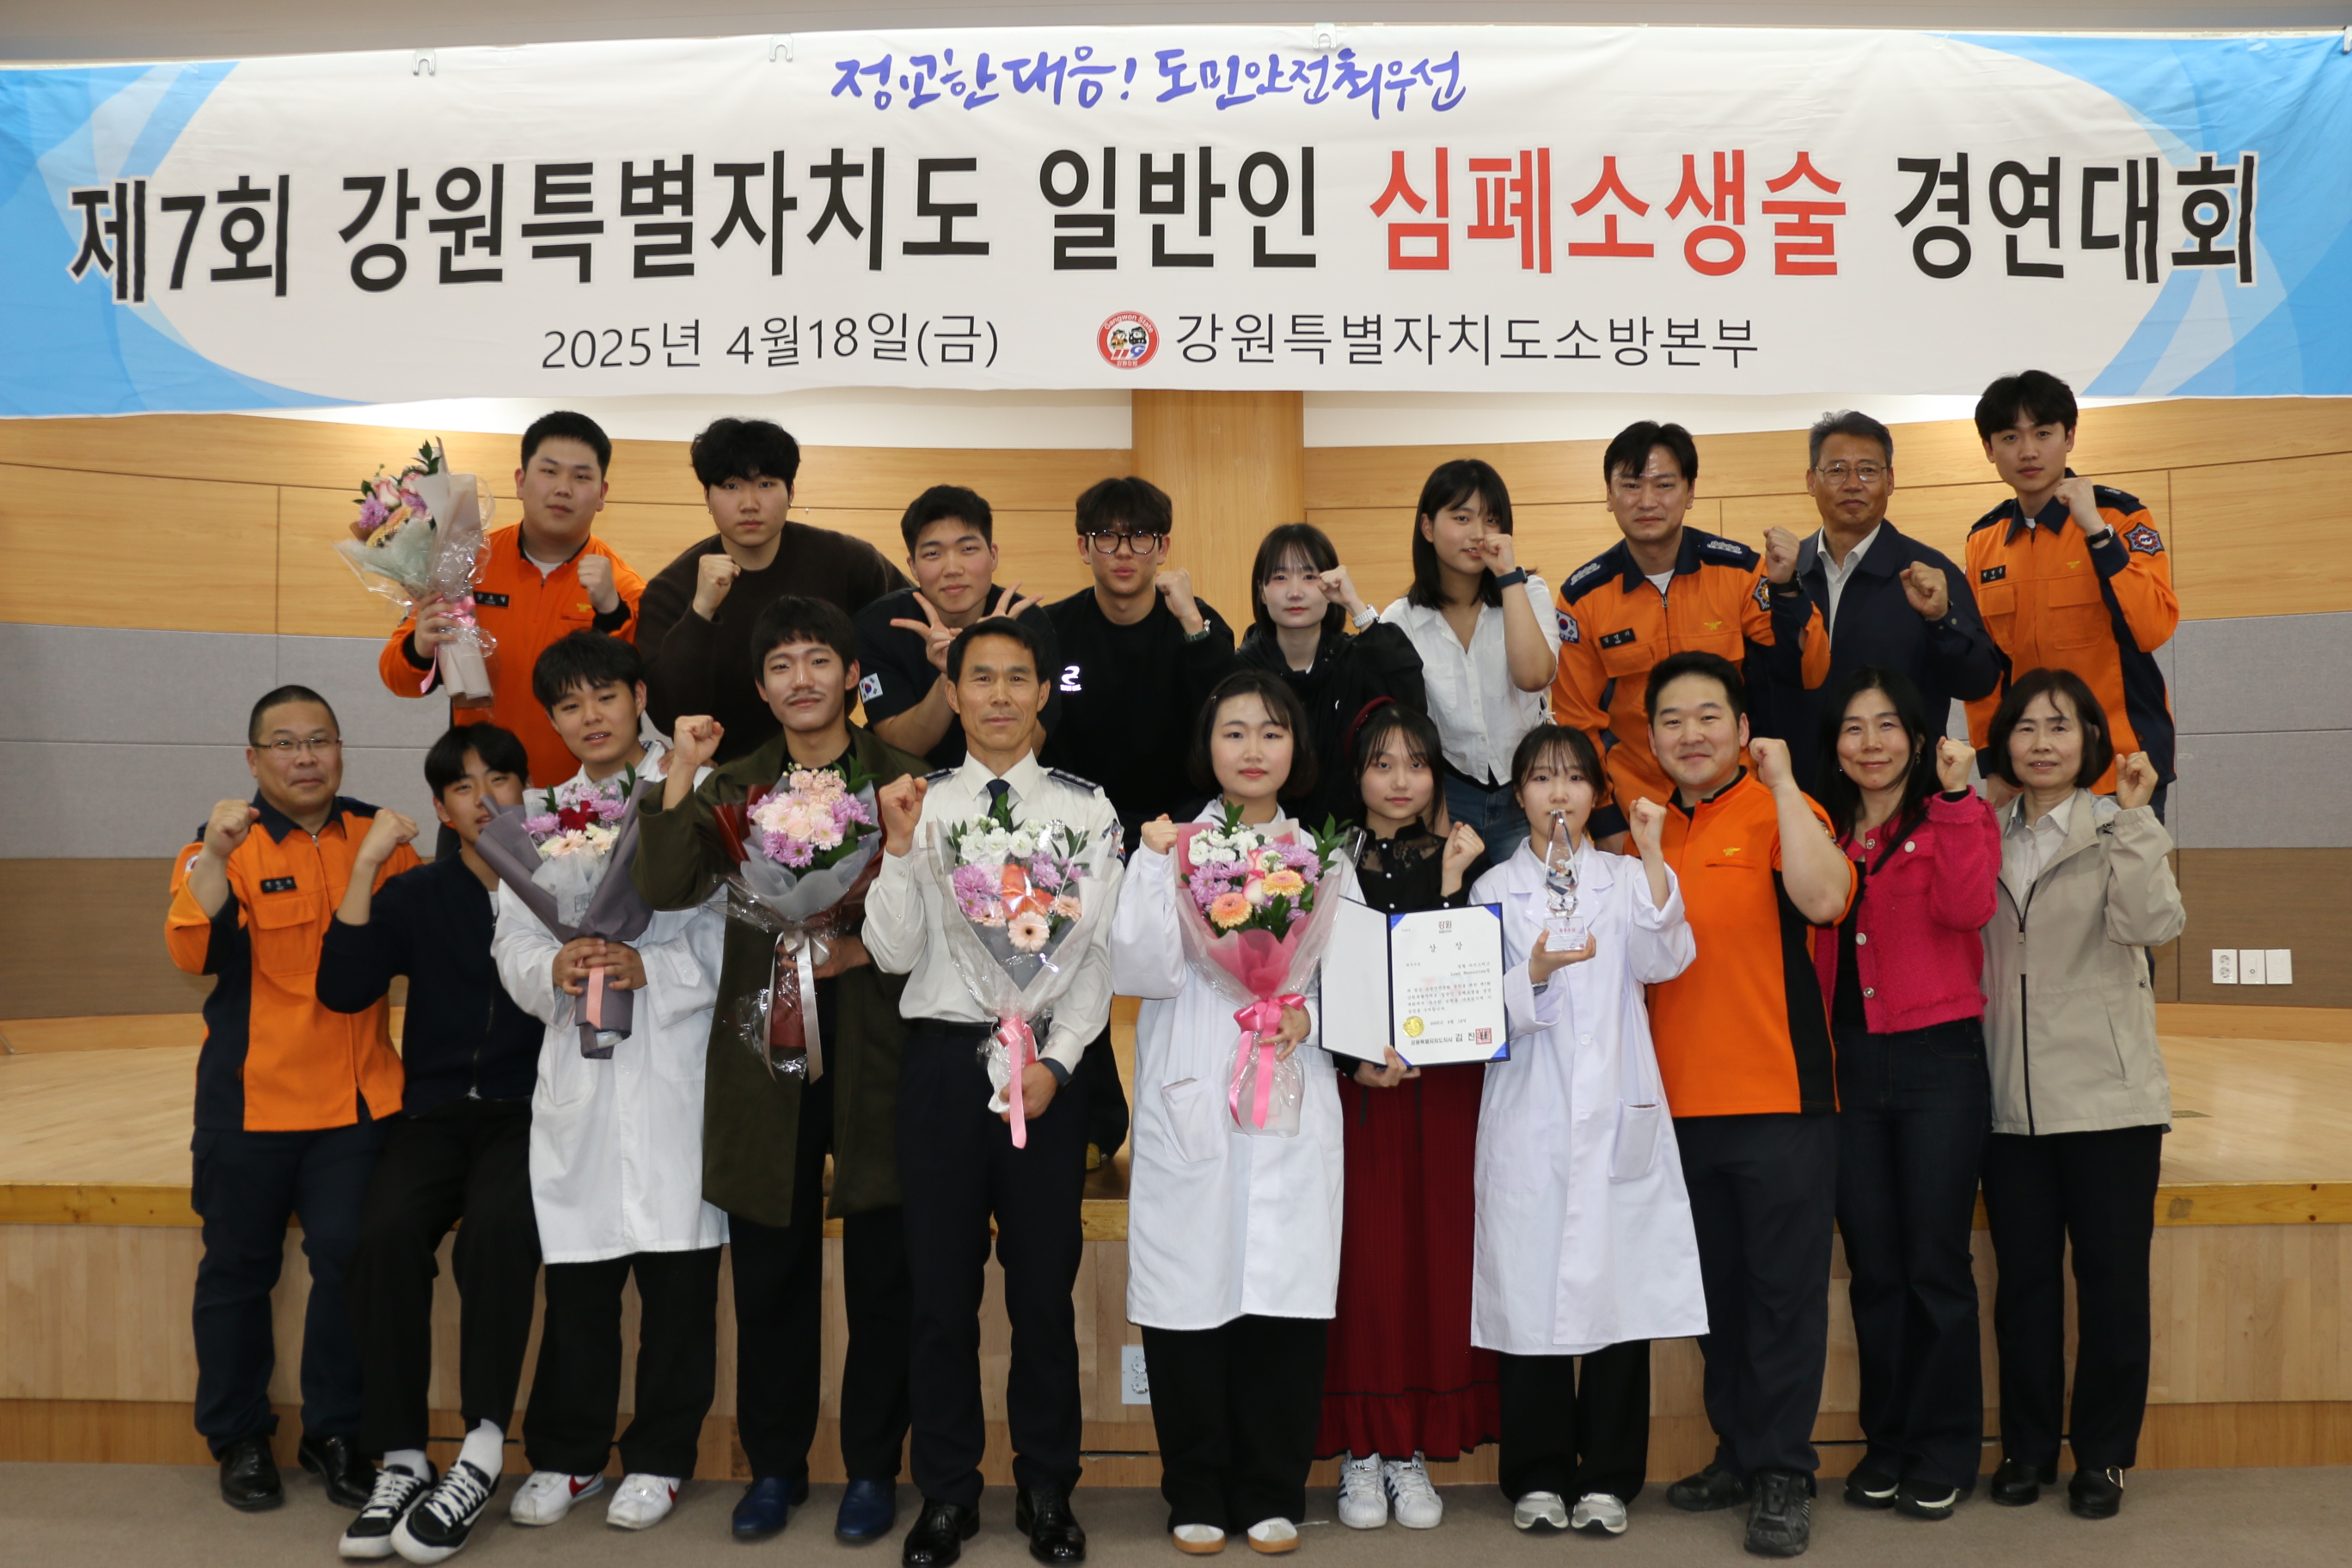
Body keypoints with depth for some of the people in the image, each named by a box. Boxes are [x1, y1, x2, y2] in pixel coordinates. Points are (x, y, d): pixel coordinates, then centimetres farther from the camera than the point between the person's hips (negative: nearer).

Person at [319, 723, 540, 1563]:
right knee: (387, 1232, -27)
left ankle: (481, 1455, -27)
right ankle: (400, 1461, -19)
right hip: (434, 1110, 2)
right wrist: (365, 865, -5)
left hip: (529, 1111, -2)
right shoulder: (417, 895, 13)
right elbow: (343, 990, -1)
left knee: (498, 1225, -33)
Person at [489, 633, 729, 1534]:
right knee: (577, 1278, 6)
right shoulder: (537, 817, 17)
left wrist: (649, 969, -16)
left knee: (678, 1274, 3)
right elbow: (513, 940, 9)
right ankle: (566, 1457, 21)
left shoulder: (698, 798, 3)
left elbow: (730, 928, -4)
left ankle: (658, 1459, 17)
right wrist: (553, 970, -12)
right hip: (579, 1076, 3)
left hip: (678, 1064, -3)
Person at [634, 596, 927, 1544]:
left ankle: (872, 1467, 19)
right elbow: (666, 889, -6)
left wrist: (870, 948, -16)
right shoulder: (734, 788, 10)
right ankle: (774, 1464, 23)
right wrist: (681, 772, -11)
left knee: (882, 1269, 4)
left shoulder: (903, 778, 4)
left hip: (876, 1049, -2)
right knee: (770, 1269, 8)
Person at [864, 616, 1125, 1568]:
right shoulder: (919, 805, 4)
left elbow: (1100, 953, 0)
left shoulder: (1085, 810, 3)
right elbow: (894, 955, -1)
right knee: (941, 1287, 8)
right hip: (942, 1057, 1)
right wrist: (898, 848, -12)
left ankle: (1046, 1491, 22)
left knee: (1045, 1287, 7)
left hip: (1047, 1062, 0)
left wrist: (1057, 1062, -10)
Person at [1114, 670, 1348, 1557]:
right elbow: (1141, 971, -4)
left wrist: (1311, 1018, -9)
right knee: (1189, 1296, -1)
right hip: (1189, 1110, -1)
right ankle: (1197, 1494, 14)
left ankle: (1271, 1494, 14)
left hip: (1292, 1110, 1)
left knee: (1285, 1298, -1)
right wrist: (1162, 868, -12)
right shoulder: (1167, 847, 7)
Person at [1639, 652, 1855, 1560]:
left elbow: (1822, 897, -26)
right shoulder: (1648, 831, 12)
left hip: (1778, 1095, -5)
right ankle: (1738, 1453, 27)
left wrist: (1781, 781, -20)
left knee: (1783, 1287, 1)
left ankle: (1783, 1475, 10)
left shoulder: (1778, 812, -4)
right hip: (1682, 1101, 6)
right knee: (1715, 1289, 14)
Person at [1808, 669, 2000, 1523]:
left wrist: (1955, 796, -19)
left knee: (1936, 1265, 0)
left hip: (1937, 1060, -4)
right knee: (1873, 1269, 9)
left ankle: (1943, 1451, 13)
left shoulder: (1955, 819, 2)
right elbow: (1806, 940, 8)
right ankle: (1888, 1442, 20)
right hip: (1848, 1064, 4)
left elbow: (1966, 907, -18)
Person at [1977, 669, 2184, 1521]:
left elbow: (2153, 924, -19)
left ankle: (2103, 1452, 16)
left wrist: (2134, 815, -20)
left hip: (2108, 1096, -3)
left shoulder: (2119, 830, 0)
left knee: (2112, 1278, 4)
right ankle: (2028, 1445, 21)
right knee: (2023, 1279, 10)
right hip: (2011, 1100, 3)